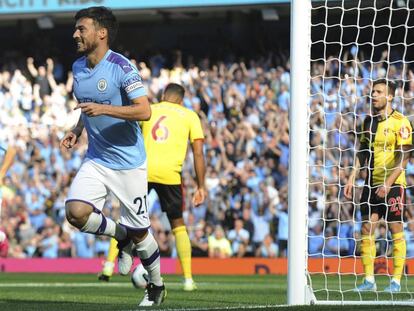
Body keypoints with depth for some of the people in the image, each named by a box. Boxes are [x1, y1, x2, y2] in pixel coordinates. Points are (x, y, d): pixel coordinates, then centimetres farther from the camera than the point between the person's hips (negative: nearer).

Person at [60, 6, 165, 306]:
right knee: (76, 211, -19)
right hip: (96, 160, 6)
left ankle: (157, 285, 26)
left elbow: (144, 111, -23)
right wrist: (77, 130, 6)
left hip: (129, 162, -6)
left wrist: (103, 109, -31)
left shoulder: (122, 67, -16)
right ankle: (122, 236, 10)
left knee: (139, 231, 2)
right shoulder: (78, 68, 6)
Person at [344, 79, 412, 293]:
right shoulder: (369, 121, 11)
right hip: (371, 183, 6)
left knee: (396, 230, -2)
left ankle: (396, 281, 3)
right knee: (366, 230, 2)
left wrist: (388, 183, -21)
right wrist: (351, 179, 9)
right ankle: (369, 280, 7)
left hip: (393, 184, -6)